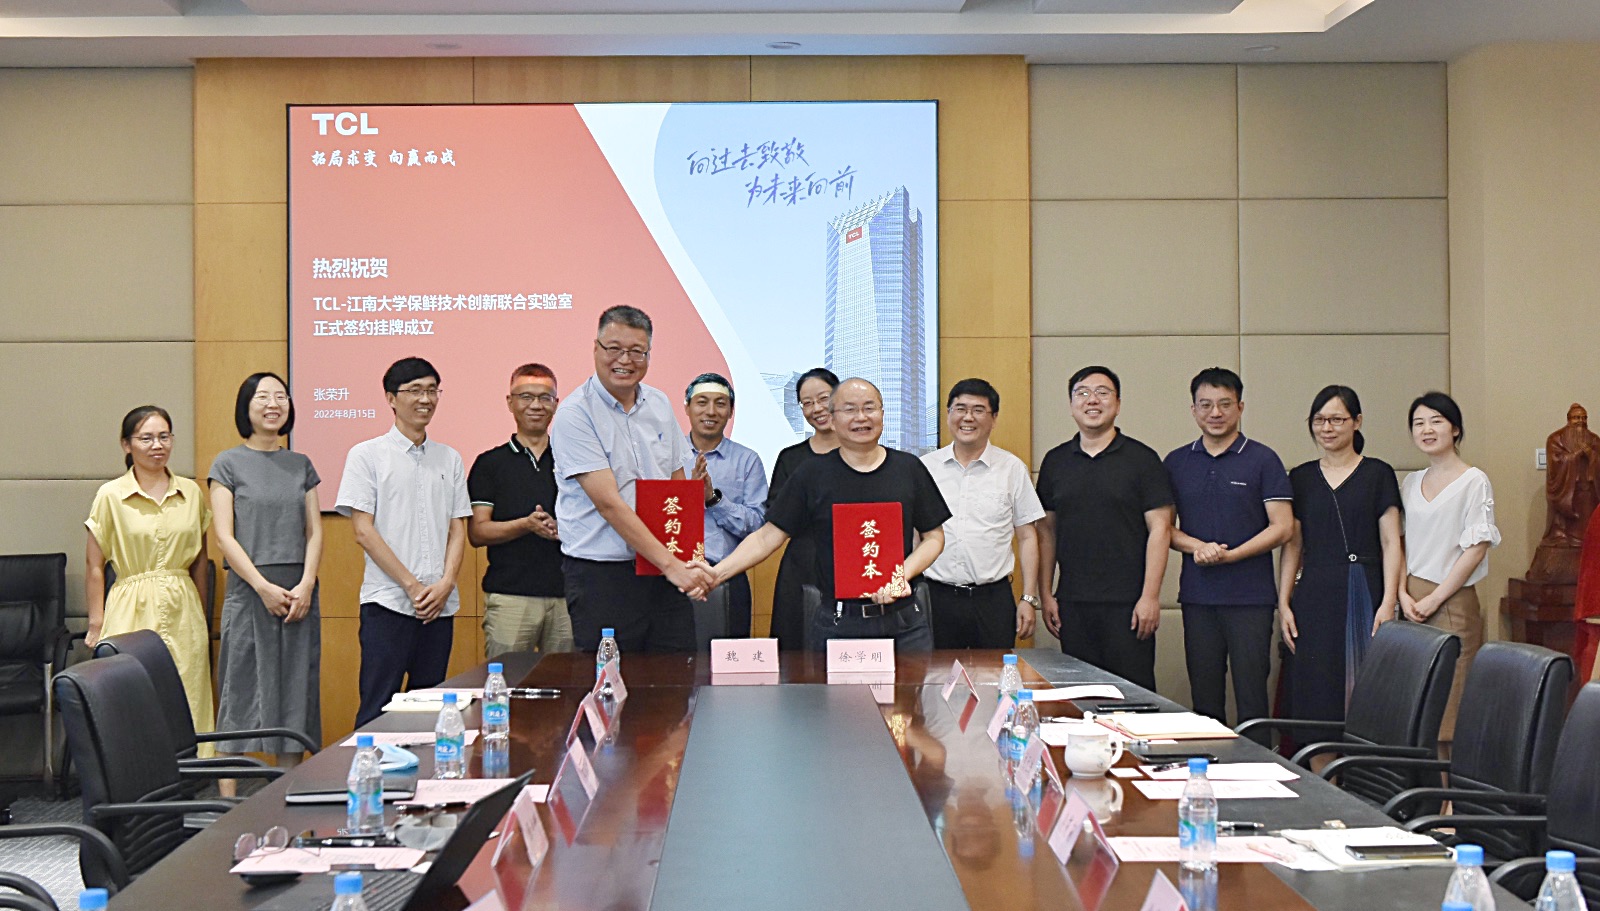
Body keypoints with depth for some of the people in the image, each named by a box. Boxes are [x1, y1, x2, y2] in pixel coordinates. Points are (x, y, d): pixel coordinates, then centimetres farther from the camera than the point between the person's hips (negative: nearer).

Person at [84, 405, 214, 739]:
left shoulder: (192, 493, 8)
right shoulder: (110, 496, -1)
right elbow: (94, 567, 1)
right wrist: (96, 625, -1)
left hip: (183, 615, 3)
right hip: (132, 613, -3)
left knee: (187, 708, 0)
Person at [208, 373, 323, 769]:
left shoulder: (301, 465, 13)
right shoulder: (228, 463, 2)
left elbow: (314, 532, 8)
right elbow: (224, 536, -4)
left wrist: (306, 585, -8)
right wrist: (264, 587, -12)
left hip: (299, 595, 4)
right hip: (248, 592, -4)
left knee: (295, 693, 5)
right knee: (242, 694, -3)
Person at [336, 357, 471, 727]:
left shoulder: (449, 459, 14)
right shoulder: (367, 455, 1)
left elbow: (458, 530, 11)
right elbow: (364, 532, -5)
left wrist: (445, 583, -7)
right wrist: (412, 585, -10)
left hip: (440, 605, 4)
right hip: (387, 603, -4)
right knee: (378, 710, -6)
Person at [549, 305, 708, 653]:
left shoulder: (660, 405, 11)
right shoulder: (575, 415, -10)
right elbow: (609, 503, -16)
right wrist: (669, 563, -20)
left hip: (664, 573, 5)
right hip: (601, 576, -5)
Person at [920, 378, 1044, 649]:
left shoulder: (1012, 468, 5)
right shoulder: (925, 467, 6)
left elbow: (1027, 536, 7)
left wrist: (1029, 599, 2)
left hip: (993, 597, 0)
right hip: (937, 595, 1)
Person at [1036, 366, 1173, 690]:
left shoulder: (1142, 459, 0)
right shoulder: (1055, 461, 11)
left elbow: (1160, 530, -4)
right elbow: (1046, 531, 13)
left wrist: (1150, 596, -10)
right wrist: (1046, 594, 7)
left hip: (1127, 603, -3)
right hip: (1072, 603, 3)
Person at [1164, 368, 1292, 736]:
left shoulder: (1262, 460, 1)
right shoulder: (1176, 463, 10)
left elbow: (1282, 527, -3)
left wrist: (1231, 554, -14)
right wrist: (1196, 546, -9)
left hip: (1251, 597, -3)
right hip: (1197, 596, 3)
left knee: (1251, 697, -3)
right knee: (1204, 697, 7)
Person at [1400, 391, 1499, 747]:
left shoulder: (1474, 481, -4)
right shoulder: (1411, 483, 14)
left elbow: (1476, 547, -9)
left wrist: (1434, 598, -12)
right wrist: (1404, 594, -1)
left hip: (1452, 602, -5)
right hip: (1412, 603, 6)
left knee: (1451, 703, -8)